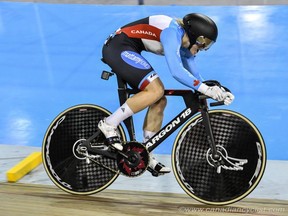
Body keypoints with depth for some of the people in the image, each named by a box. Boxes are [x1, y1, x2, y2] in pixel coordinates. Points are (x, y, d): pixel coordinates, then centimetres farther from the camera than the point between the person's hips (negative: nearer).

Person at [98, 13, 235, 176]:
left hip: (126, 52, 10)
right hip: (118, 47, -10)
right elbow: (176, 71, -32)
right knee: (156, 90, -24)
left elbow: (194, 75, 13)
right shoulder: (173, 32, -21)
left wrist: (217, 91, -1)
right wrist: (206, 89, -29)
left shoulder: (185, 44, 9)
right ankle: (109, 124, -15)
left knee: (160, 102, 3)